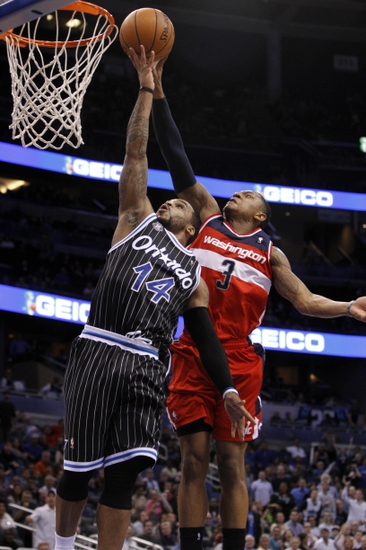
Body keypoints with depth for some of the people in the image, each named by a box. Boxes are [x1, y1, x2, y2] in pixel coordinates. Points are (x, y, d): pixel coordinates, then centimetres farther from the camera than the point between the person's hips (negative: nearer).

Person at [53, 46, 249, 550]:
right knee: (80, 469, 1)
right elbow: (135, 153, 13)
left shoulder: (194, 272, 24)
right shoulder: (137, 220, 18)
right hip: (99, 353, -2)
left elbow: (206, 336, 18)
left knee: (124, 475, -8)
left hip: (148, 367, 2)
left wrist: (228, 390, 4)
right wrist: (146, 86, 9)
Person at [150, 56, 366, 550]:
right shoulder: (207, 217, 14)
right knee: (194, 459, -1)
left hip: (239, 361, 0)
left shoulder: (269, 252, 14)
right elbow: (176, 160, 10)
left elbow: (305, 300, 13)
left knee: (232, 462, 0)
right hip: (192, 355, 0)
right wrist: (157, 91, 6)